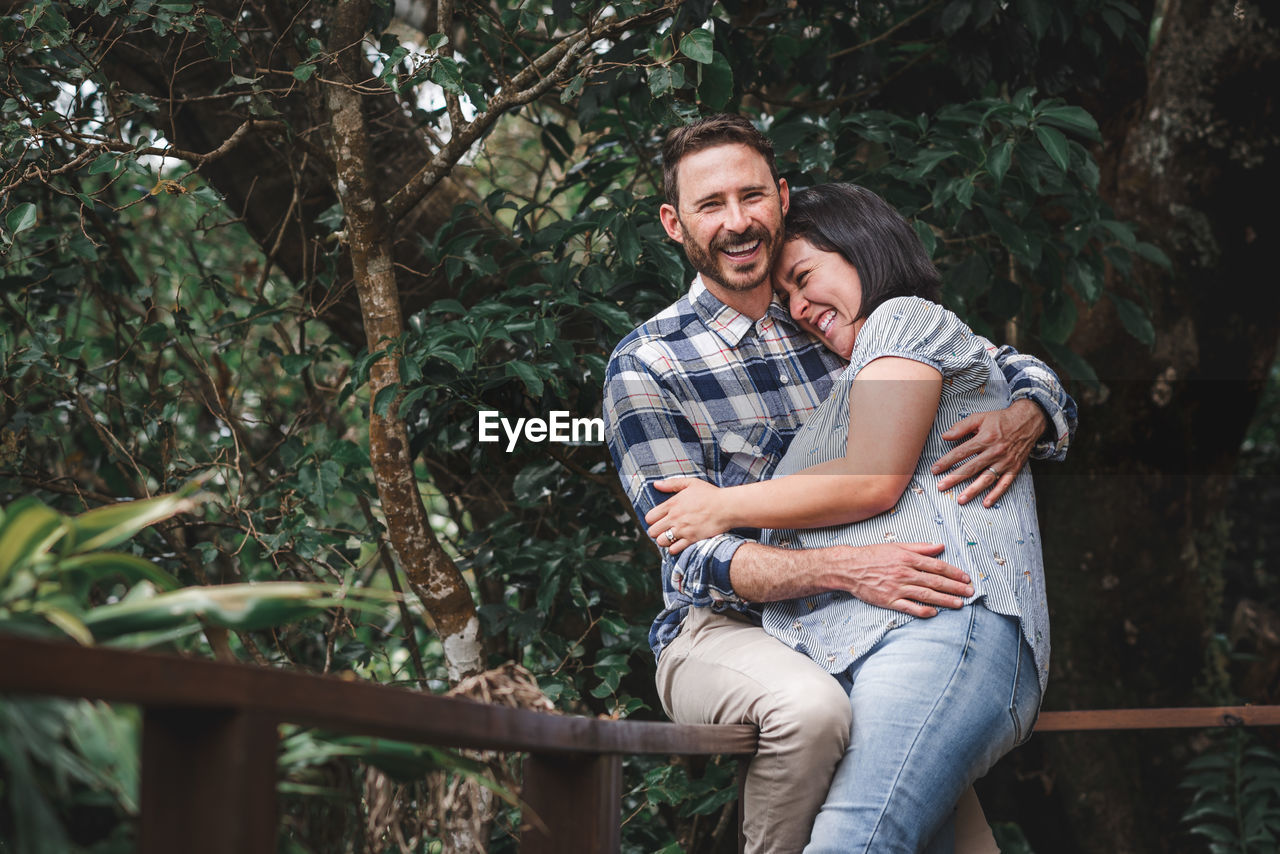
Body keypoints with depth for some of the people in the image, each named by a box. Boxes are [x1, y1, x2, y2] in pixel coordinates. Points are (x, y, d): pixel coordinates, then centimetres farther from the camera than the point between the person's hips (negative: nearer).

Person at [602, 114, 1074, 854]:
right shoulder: (647, 367, -5)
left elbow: (1022, 370, 8)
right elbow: (700, 560, -13)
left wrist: (1021, 424, -18)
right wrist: (847, 569, -30)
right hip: (721, 631, -3)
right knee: (812, 707, -35)